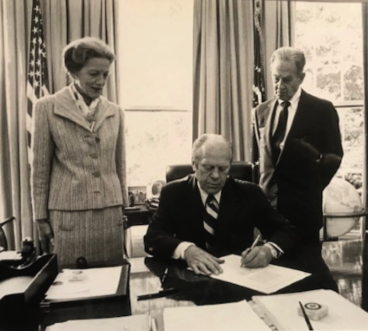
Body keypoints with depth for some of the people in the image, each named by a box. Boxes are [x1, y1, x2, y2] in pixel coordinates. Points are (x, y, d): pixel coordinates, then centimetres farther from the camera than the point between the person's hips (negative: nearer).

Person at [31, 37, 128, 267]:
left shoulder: (115, 112, 6)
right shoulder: (47, 108, -2)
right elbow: (40, 169, 0)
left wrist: (124, 208, 13)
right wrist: (42, 217, 1)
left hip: (110, 213, 3)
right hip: (68, 214, -2)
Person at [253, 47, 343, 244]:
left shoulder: (322, 109, -4)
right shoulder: (261, 111, 8)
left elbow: (334, 157, -1)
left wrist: (313, 190, 0)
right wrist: (264, 192, 6)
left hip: (303, 205, -3)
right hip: (268, 202, 3)